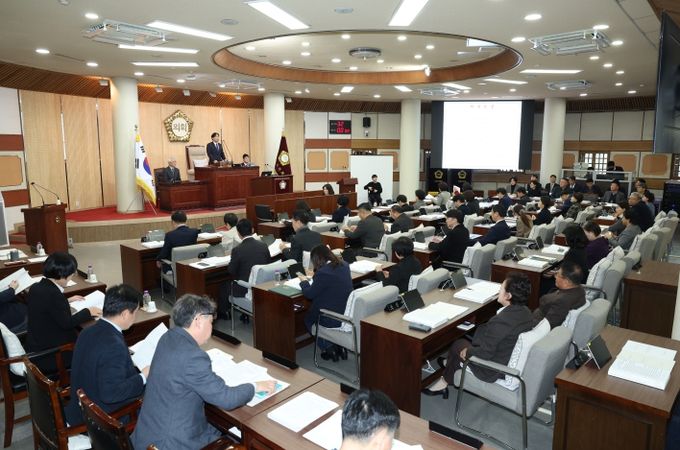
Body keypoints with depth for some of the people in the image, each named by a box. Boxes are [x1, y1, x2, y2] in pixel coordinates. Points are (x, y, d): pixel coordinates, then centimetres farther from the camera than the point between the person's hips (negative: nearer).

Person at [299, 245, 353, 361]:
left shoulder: (323, 272, -24)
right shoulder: (344, 265, 1)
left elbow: (309, 294, -13)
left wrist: (304, 281, 5)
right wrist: (313, 278, 18)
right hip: (348, 314, 8)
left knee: (308, 319, 22)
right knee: (312, 312, 31)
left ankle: (328, 348, 18)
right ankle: (339, 346, 24)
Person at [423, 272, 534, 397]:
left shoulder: (500, 321, -34)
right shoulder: (525, 311, -8)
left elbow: (485, 353, -27)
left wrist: (467, 352, -8)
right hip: (514, 361, 8)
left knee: (458, 345, 11)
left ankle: (445, 381, 34)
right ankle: (450, 363, 41)